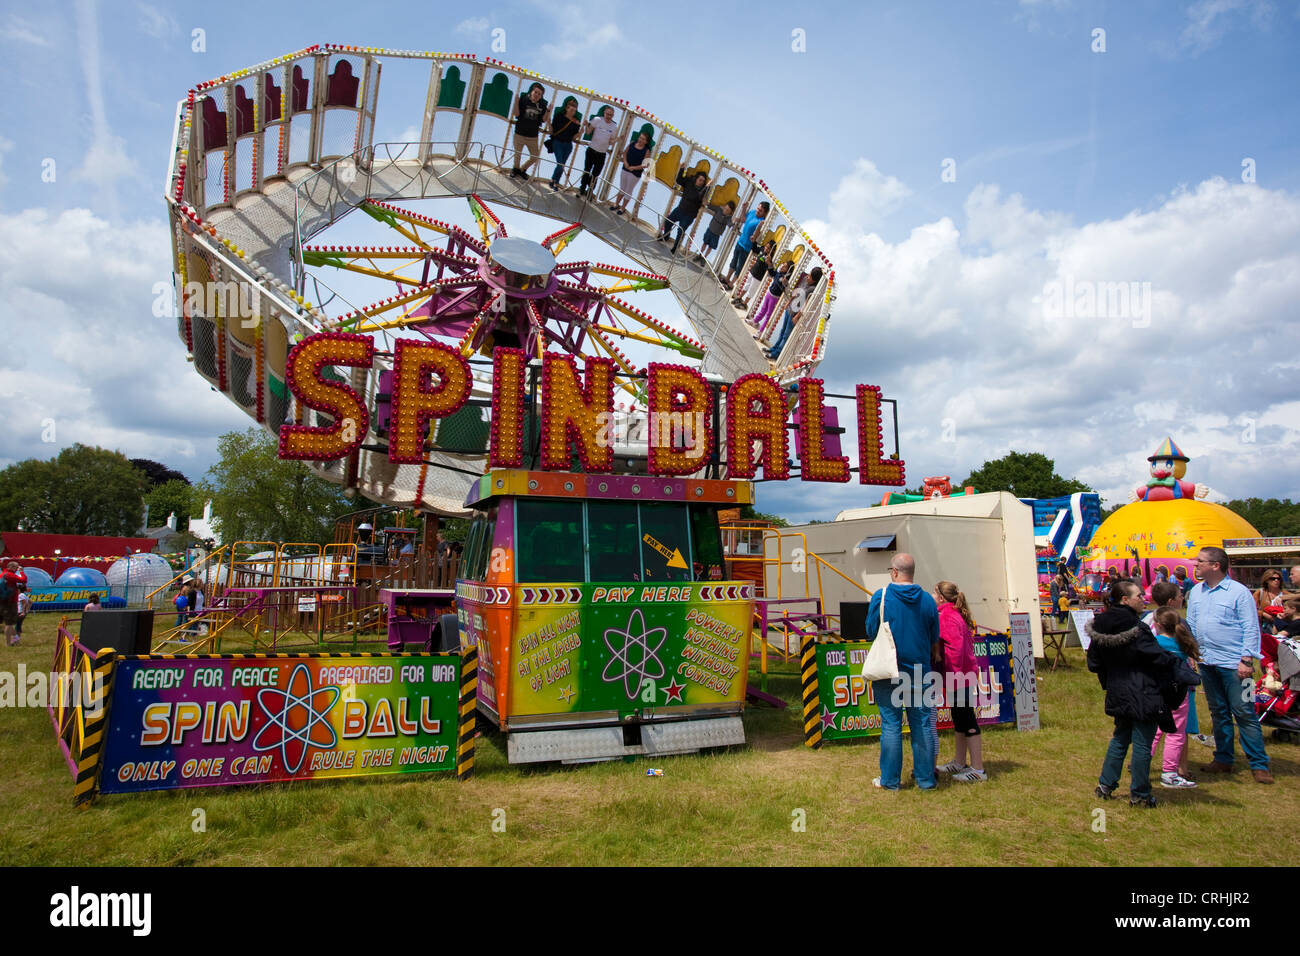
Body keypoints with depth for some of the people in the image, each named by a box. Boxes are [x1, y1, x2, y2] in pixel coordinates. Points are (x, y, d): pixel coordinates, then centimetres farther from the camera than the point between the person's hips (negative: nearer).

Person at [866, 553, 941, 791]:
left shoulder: (881, 597, -9)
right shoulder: (927, 600, 1)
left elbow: (871, 632, -2)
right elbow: (935, 639, 9)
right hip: (919, 671, 3)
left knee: (891, 725, 3)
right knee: (922, 725, 9)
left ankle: (890, 780, 9)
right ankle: (926, 778, 17)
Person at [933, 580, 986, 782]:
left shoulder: (946, 616, -17)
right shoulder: (956, 614, 14)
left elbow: (954, 648, -25)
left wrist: (953, 676, -22)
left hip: (958, 679, -11)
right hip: (963, 677, 11)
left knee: (967, 721, -4)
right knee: (960, 719, 17)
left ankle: (978, 770, 2)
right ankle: (959, 763, 28)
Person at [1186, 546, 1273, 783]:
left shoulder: (1239, 592, -9)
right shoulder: (1196, 592, 9)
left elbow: (1251, 628, -9)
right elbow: (1191, 625, 15)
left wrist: (1247, 660, -15)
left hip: (1234, 664, -6)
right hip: (1206, 662, 6)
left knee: (1244, 713, -3)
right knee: (1218, 713, 13)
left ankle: (1259, 765, 7)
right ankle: (1223, 760, 22)